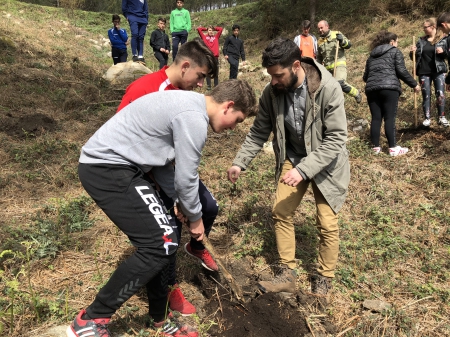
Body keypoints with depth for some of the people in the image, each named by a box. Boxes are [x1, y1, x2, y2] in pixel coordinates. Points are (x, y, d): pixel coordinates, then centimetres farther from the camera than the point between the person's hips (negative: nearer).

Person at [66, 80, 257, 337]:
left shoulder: (188, 104, 14)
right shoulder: (194, 118, -18)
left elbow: (163, 160, 17)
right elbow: (186, 177, -12)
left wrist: (179, 202, 15)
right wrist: (195, 217, 4)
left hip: (114, 164, 10)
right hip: (107, 168, -10)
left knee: (160, 240, 11)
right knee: (162, 244, -11)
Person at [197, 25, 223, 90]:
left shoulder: (216, 37, 14)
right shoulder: (204, 37, 10)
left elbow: (221, 29, 13)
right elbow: (198, 29, 5)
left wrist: (214, 28, 20)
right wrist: (205, 29, 17)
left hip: (215, 56, 1)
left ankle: (216, 86, 11)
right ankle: (208, 86, 8)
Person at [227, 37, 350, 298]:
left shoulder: (329, 89, -27)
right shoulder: (272, 91, -13)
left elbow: (336, 139, -26)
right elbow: (259, 132, -3)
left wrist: (303, 169, -34)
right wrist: (240, 162, -14)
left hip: (326, 162, -4)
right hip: (293, 159, 4)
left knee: (327, 223, -1)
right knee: (281, 212, 0)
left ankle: (324, 281, 20)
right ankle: (287, 275, 15)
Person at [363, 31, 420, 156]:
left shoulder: (372, 55, 25)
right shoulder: (395, 51, 11)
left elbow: (365, 76, 24)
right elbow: (401, 71, 1)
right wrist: (414, 84, 9)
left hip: (372, 89, 4)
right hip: (389, 88, -4)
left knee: (376, 118, 6)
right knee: (389, 118, -4)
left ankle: (375, 147, 7)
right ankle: (393, 148, -3)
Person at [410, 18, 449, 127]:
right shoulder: (421, 41, 7)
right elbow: (415, 57, 10)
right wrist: (413, 52, -11)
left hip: (438, 71, -2)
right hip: (424, 72, 2)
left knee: (440, 94, -3)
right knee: (426, 95, 4)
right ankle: (427, 118, 10)